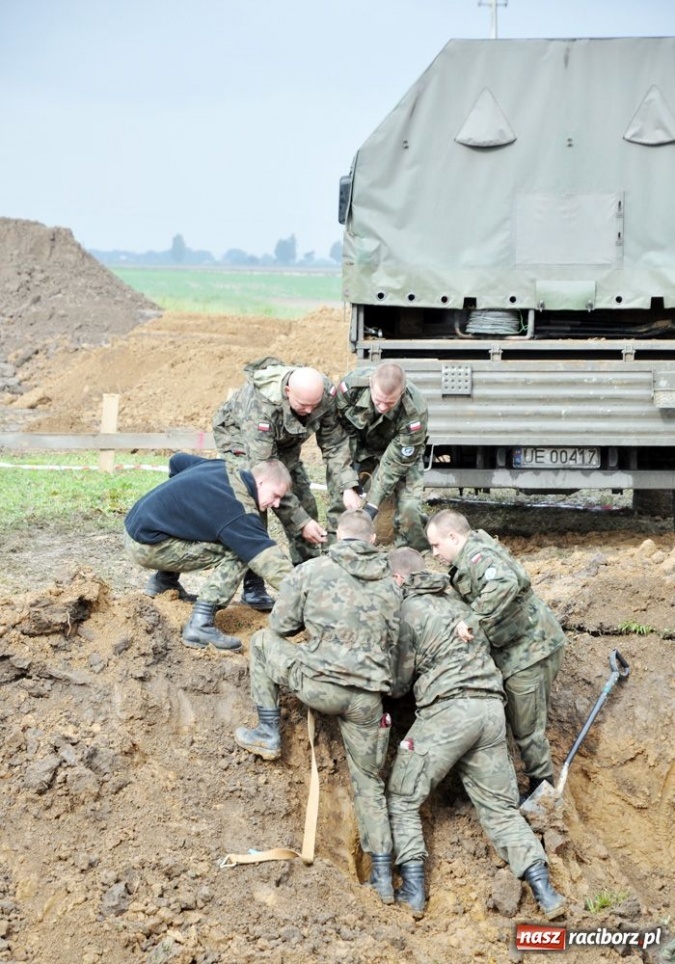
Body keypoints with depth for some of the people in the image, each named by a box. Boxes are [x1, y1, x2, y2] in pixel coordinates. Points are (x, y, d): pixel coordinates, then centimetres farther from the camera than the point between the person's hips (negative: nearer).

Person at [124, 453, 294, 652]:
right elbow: (267, 557, -25)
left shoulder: (220, 466, 7)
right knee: (235, 553, -14)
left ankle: (163, 582, 29)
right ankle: (200, 625, -18)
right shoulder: (238, 509, -20)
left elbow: (177, 460, 24)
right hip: (148, 545, -9)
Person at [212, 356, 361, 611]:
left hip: (283, 442, 5)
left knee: (305, 506, -2)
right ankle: (252, 587, -12)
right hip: (240, 439, -5)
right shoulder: (260, 406, -43)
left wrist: (348, 487, -31)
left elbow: (335, 444, -17)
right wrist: (300, 522, -40)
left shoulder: (325, 392, -29)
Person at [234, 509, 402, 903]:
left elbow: (281, 626, 6)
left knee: (262, 641, 20)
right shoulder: (390, 585, 11)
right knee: (370, 782, 18)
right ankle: (383, 875, 17)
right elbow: (392, 644, 15)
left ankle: (270, 734, 21)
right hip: (368, 698, 4)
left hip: (319, 685, -3)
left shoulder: (311, 571, 1)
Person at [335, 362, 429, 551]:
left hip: (401, 450, -2)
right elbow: (340, 424, -12)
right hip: (360, 448, 2)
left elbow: (395, 462, -29)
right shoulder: (353, 384, -33)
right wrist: (351, 461, -15)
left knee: (408, 508, -18)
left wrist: (373, 504, -30)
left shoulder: (415, 412, -38)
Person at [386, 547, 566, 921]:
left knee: (402, 799, 7)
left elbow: (398, 682, 4)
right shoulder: (456, 600, 22)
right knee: (500, 806, 10)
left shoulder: (407, 609, 1)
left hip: (448, 709, -6)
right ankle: (544, 891, -2)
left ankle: (413, 890, -2)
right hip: (492, 708, 6)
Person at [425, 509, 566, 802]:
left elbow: (506, 582, -40)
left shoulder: (478, 555, -21)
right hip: (515, 649, 10)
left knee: (526, 726, 1)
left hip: (530, 648, -10)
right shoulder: (469, 557, 13)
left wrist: (473, 619, -40)